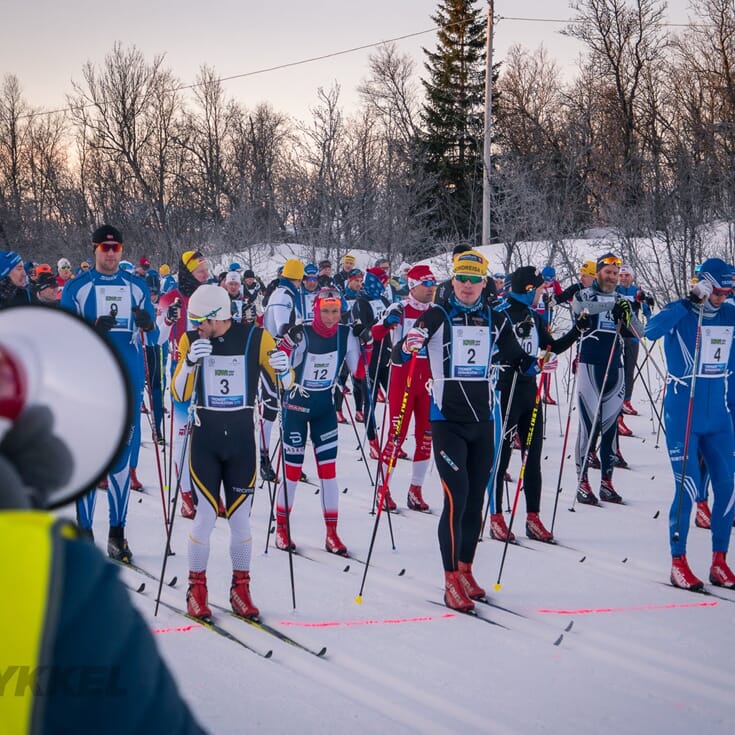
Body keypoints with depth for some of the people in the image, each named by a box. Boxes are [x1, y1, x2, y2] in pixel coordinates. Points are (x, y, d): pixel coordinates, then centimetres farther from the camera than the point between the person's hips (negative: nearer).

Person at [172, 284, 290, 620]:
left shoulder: (255, 338, -5)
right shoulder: (191, 340, -2)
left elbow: (285, 383, 4)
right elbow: (179, 394, -6)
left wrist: (283, 368, -19)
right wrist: (189, 362, -24)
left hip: (242, 435, 0)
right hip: (205, 436, 0)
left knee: (240, 517, 4)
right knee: (206, 514, -4)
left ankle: (240, 589, 17)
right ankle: (197, 589, 9)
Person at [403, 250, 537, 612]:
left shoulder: (494, 320, 8)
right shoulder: (438, 316, -4)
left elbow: (513, 355, 19)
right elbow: (404, 352, -16)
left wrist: (533, 363, -2)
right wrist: (408, 347, -39)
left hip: (483, 421, 5)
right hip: (447, 420, -5)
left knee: (476, 500, 10)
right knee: (456, 498, -12)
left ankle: (465, 571, 24)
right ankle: (451, 582, -6)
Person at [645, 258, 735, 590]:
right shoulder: (678, 312, -7)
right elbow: (651, 330, -29)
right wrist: (691, 302, -28)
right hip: (683, 412, -5)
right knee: (689, 486, -8)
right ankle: (678, 563, 5)